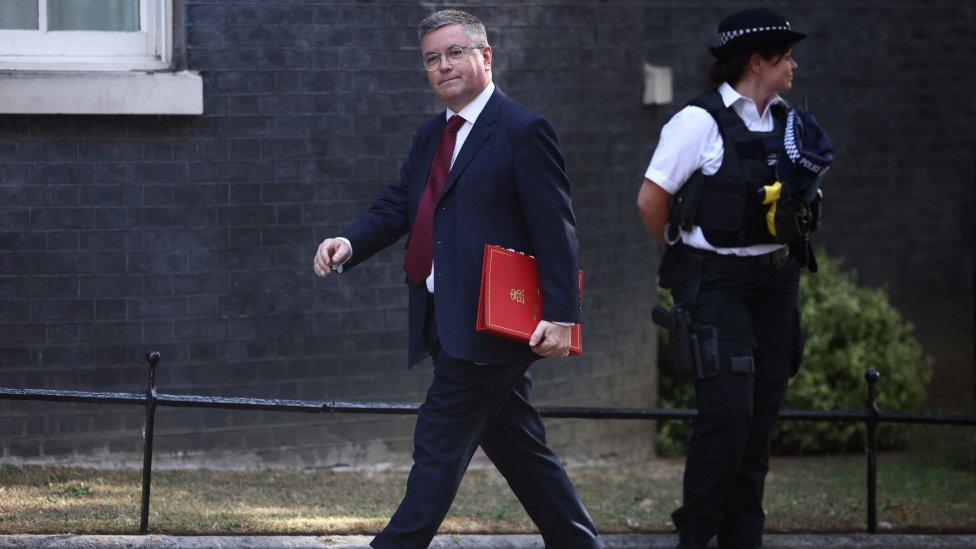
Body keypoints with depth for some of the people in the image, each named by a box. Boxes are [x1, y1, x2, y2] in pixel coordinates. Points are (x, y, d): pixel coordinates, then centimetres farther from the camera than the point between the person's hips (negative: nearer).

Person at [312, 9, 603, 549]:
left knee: (439, 440, -9)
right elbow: (395, 207, 14)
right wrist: (348, 242, -7)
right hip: (446, 323, 9)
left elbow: (556, 229, -12)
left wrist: (560, 316, -19)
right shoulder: (430, 136, 18)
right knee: (517, 446, 14)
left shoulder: (522, 132, -8)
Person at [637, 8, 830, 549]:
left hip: (774, 283, 7)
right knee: (728, 408, -14)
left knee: (762, 413, 6)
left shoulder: (786, 123, 9)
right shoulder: (700, 121, -11)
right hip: (716, 284, -7)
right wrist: (684, 254, 6)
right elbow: (651, 200, -7)